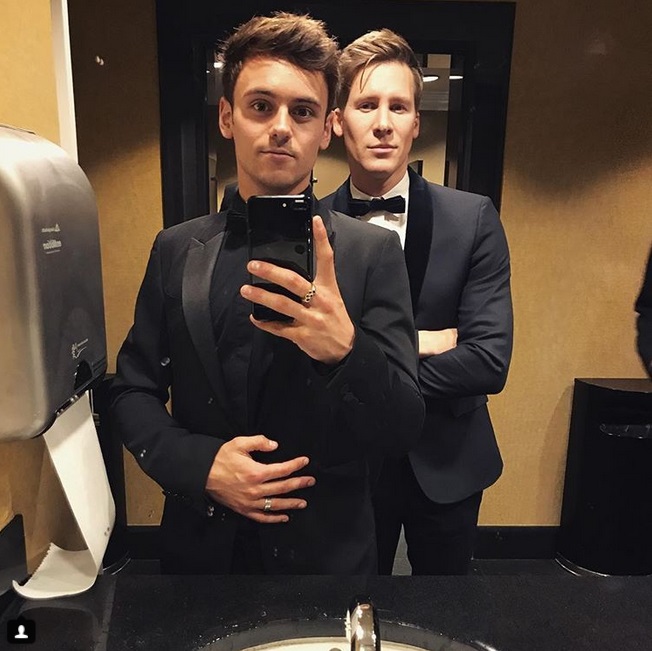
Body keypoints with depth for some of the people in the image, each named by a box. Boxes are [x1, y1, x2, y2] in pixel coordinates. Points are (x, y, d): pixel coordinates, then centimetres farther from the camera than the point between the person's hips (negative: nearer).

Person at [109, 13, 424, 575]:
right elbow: (132, 392, 2)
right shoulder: (176, 250, -2)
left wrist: (345, 349, -31)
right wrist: (201, 464, -15)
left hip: (328, 550, -1)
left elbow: (404, 427, -12)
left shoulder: (372, 251, -10)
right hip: (200, 545, 2)